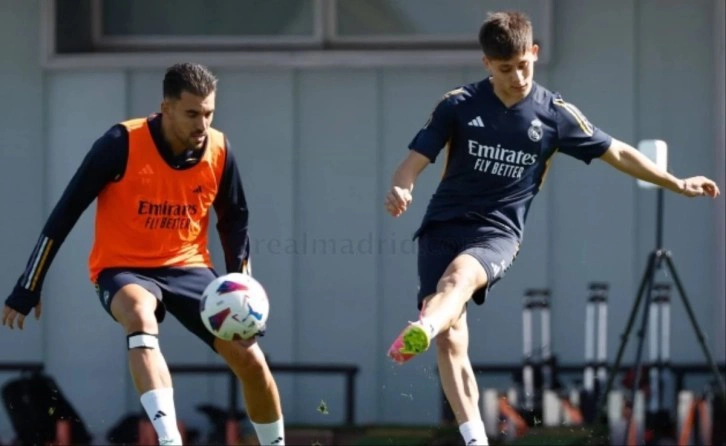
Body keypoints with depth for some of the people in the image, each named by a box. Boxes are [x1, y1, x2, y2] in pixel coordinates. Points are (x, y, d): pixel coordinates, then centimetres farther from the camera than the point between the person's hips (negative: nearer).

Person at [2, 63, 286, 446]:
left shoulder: (218, 152, -7)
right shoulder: (122, 144, -19)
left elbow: (234, 221, 11)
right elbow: (66, 213, -13)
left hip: (188, 267, 4)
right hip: (124, 268, -4)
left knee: (250, 360, -7)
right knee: (140, 317, -38)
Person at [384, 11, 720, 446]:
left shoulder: (554, 114, 4)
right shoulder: (459, 105, 2)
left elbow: (617, 152, 16)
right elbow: (415, 161, 0)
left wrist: (677, 183, 17)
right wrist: (401, 189, -24)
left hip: (498, 232, -1)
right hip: (444, 225, 2)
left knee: (460, 274, -37)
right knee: (450, 339, -12)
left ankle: (420, 332, -66)